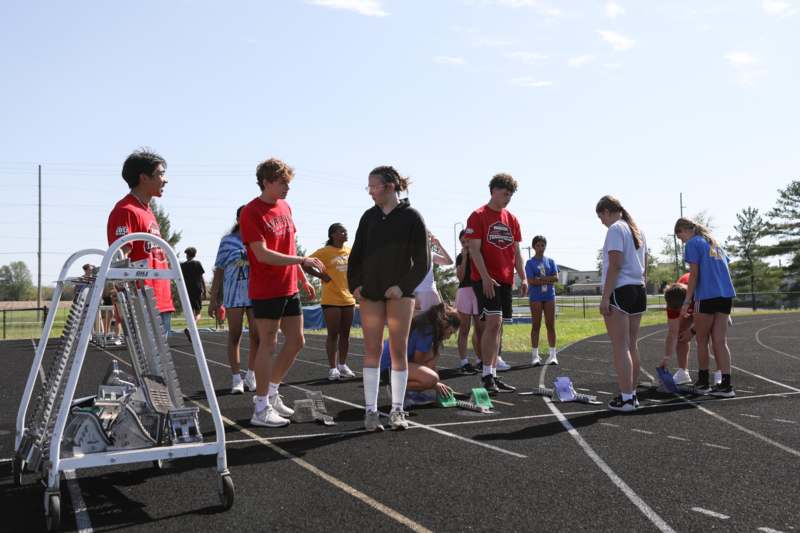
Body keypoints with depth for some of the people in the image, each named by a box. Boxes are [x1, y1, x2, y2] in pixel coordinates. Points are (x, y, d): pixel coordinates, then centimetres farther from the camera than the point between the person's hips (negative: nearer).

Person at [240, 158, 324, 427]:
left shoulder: (285, 208, 11)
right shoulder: (251, 213, -13)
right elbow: (263, 254, -21)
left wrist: (303, 278, 21)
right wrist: (301, 260, -24)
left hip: (289, 289, 8)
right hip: (266, 291, -8)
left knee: (296, 341, 12)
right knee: (268, 344, -2)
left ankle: (271, 392, 28)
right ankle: (261, 408, 9)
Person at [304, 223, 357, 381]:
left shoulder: (350, 251, 10)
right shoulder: (324, 252, -7)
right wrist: (321, 275, -13)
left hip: (348, 298, 5)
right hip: (331, 300, -5)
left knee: (345, 334, 10)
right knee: (333, 334, -2)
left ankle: (342, 365, 20)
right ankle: (333, 368, 4)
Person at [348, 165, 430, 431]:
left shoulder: (411, 217, -4)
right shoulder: (369, 216, 7)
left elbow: (422, 261, -4)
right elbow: (356, 254, 13)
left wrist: (404, 286, -13)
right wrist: (354, 284, 0)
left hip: (399, 293, -3)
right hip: (369, 294, 3)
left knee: (398, 351, 1)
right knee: (371, 351, 2)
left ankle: (397, 411, 10)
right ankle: (370, 411, 6)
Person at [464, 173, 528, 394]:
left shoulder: (512, 219, 14)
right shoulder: (478, 216, -4)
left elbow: (516, 251, 16)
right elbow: (474, 249, -10)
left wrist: (523, 277, 7)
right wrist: (485, 277, -18)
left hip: (505, 280, 6)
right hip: (485, 280, -6)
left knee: (496, 326, 8)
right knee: (493, 322, -15)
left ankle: (492, 375, 14)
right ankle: (487, 375, -10)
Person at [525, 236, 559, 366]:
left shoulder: (550, 261, 10)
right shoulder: (530, 262, 1)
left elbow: (556, 278, -1)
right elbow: (531, 281, -10)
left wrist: (540, 279, -11)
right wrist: (548, 280, -11)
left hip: (549, 296, 3)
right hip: (536, 296, -3)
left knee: (551, 325, 2)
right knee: (536, 325, 0)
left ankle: (552, 355, 5)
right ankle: (535, 355, 3)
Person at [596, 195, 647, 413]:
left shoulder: (615, 229, -9)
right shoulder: (637, 230, 17)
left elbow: (615, 266, -17)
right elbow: (644, 267, 18)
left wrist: (605, 297, -17)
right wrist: (640, 287, 21)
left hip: (620, 291, -9)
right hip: (639, 291, 9)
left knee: (620, 347, -5)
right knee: (632, 345, 13)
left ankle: (625, 398, -4)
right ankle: (632, 394, 19)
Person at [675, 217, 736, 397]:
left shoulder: (693, 243, -2)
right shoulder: (714, 242, 20)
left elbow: (694, 274, -9)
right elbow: (724, 269, 19)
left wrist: (686, 302, -7)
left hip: (706, 296, -6)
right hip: (726, 295, 7)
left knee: (702, 341, 8)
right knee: (720, 341, 4)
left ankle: (703, 382, 16)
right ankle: (726, 384, -2)